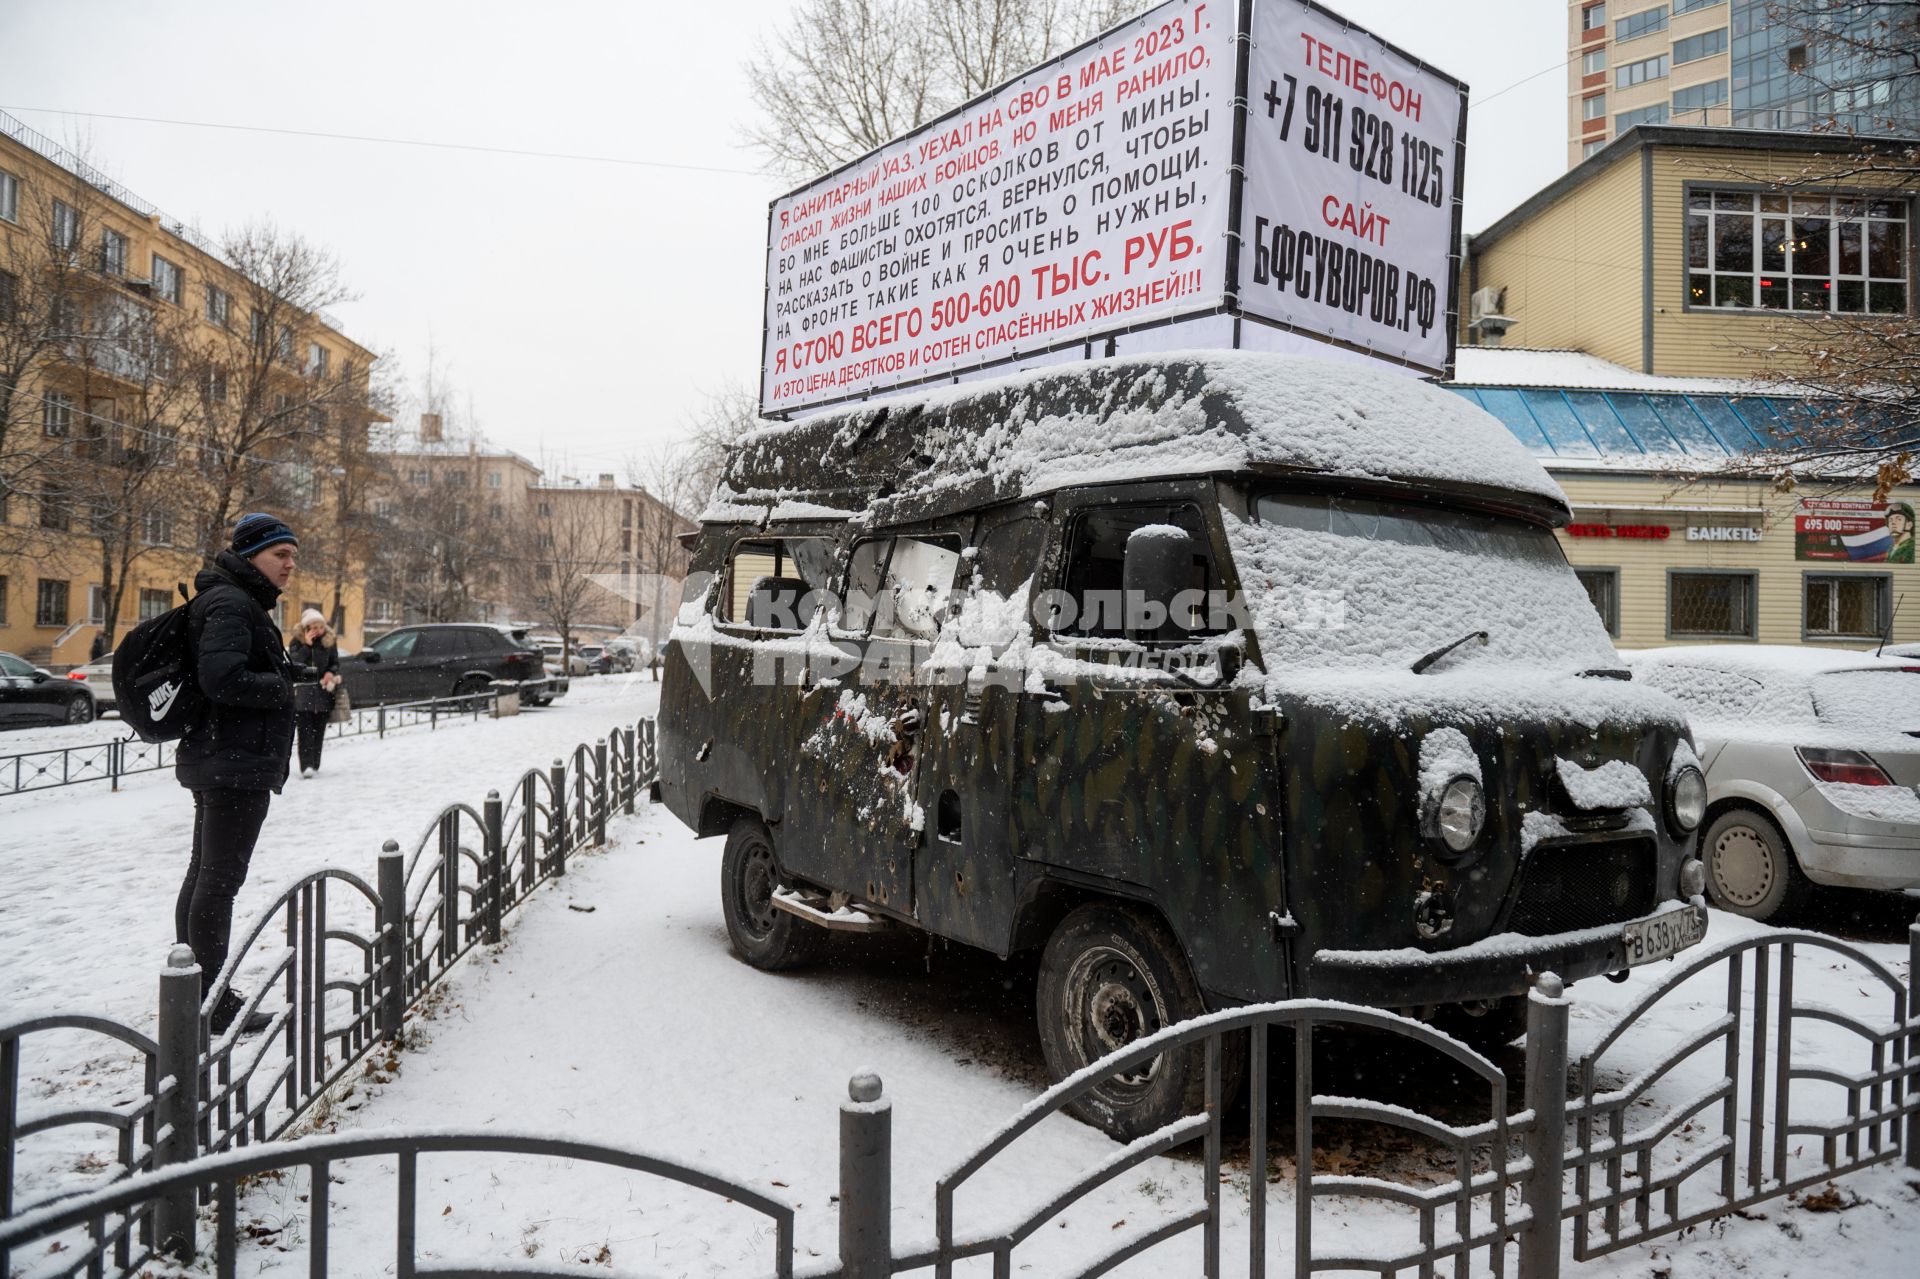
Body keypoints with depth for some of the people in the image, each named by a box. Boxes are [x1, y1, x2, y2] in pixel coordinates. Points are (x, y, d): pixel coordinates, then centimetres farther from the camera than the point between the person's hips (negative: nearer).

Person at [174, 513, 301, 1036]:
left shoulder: (240, 602, 17)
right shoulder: (231, 603, -15)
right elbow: (222, 678, -26)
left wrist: (286, 675, 6)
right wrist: (283, 689, -13)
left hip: (219, 762, 11)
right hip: (238, 763, -11)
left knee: (204, 873, 16)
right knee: (221, 878, -5)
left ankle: (194, 989, 27)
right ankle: (212, 1003, 1)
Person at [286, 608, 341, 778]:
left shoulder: (330, 641, 6)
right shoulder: (297, 642, -1)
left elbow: (335, 663, 14)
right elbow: (293, 662, -13)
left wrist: (331, 673, -7)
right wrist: (307, 645, -19)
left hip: (323, 691, 3)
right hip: (303, 691, -3)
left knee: (319, 730, 5)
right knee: (305, 730, -11)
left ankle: (314, 765, 13)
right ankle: (306, 765, -16)